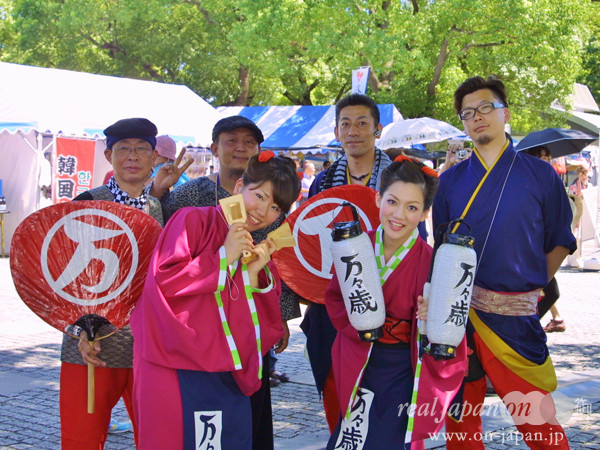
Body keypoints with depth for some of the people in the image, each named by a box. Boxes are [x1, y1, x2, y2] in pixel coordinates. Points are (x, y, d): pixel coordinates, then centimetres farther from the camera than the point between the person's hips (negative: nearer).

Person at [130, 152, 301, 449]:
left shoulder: (262, 253, 17)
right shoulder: (193, 220, -1)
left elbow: (269, 327, 10)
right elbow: (162, 280, -13)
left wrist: (256, 274, -4)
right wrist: (223, 257, -11)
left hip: (230, 380, 6)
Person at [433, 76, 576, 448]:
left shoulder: (541, 175, 3)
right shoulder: (450, 181, 9)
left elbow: (560, 242, 9)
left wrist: (534, 286, 1)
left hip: (515, 316, -3)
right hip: (457, 314, 3)